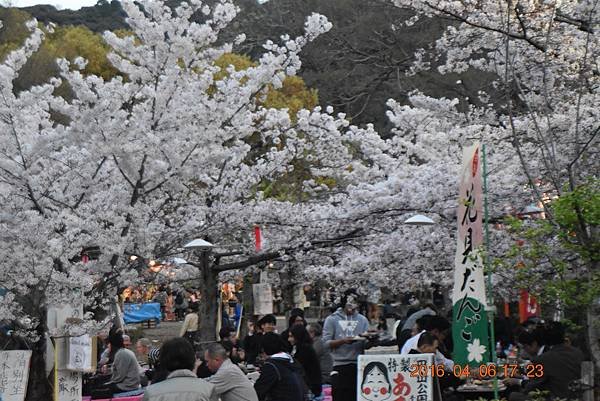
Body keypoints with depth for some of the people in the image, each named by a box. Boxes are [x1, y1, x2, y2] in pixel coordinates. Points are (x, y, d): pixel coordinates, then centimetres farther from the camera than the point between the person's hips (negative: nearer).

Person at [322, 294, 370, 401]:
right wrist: (343, 341, -16)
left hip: (358, 365, 2)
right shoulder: (332, 319, 4)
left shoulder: (362, 320, 11)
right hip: (339, 365, -2)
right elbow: (326, 342, -3)